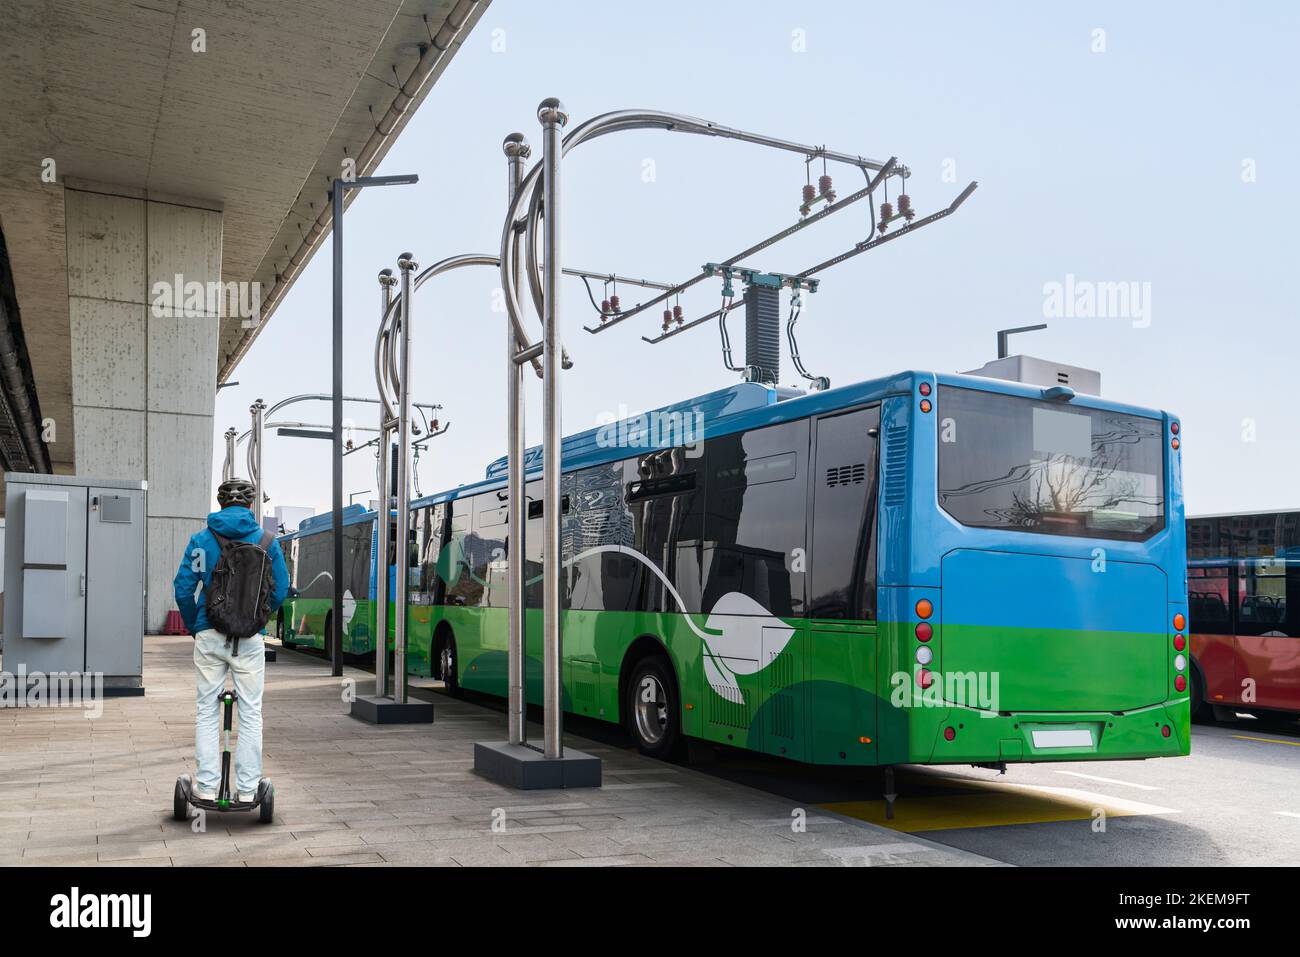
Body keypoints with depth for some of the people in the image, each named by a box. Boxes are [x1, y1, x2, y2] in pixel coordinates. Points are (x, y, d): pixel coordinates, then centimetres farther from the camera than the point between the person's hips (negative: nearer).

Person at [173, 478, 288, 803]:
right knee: (251, 713, 7)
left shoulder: (201, 540, 1)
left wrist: (193, 627, 12)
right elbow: (280, 590, 2)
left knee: (206, 711, 10)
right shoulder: (267, 541, 1)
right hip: (250, 640, 0)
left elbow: (183, 588, -2)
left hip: (209, 637, 0)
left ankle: (207, 786, 11)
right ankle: (247, 788, 9)